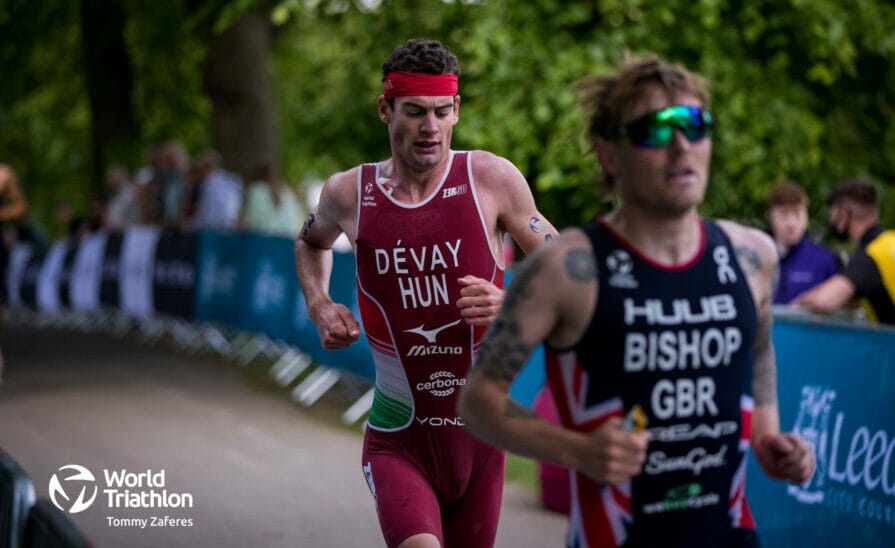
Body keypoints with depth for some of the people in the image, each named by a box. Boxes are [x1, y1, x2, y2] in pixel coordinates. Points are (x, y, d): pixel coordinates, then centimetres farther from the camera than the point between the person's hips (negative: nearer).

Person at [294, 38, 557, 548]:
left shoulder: (491, 178, -8)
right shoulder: (349, 192, -3)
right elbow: (311, 241, 22)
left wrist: (510, 304, -20)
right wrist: (319, 306, 5)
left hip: (480, 432, 1)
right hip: (399, 439, -1)